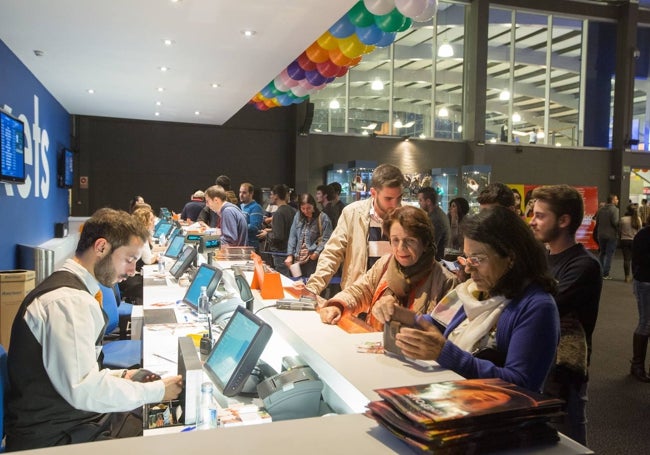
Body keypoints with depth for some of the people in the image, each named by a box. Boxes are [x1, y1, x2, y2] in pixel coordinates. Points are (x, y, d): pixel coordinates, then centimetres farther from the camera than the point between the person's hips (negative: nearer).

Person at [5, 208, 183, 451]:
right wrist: (157, 391, -18)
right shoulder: (70, 300, -23)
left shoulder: (66, 285, 10)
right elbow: (85, 390, -27)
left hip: (70, 419, 9)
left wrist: (118, 376, 5)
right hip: (57, 438, -9)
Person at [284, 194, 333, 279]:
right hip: (298, 259, 5)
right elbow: (293, 236, 10)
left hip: (314, 260, -5)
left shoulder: (323, 218, -6)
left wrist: (317, 253, -18)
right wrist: (290, 255, 3)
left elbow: (326, 239, -10)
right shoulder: (298, 216, 10)